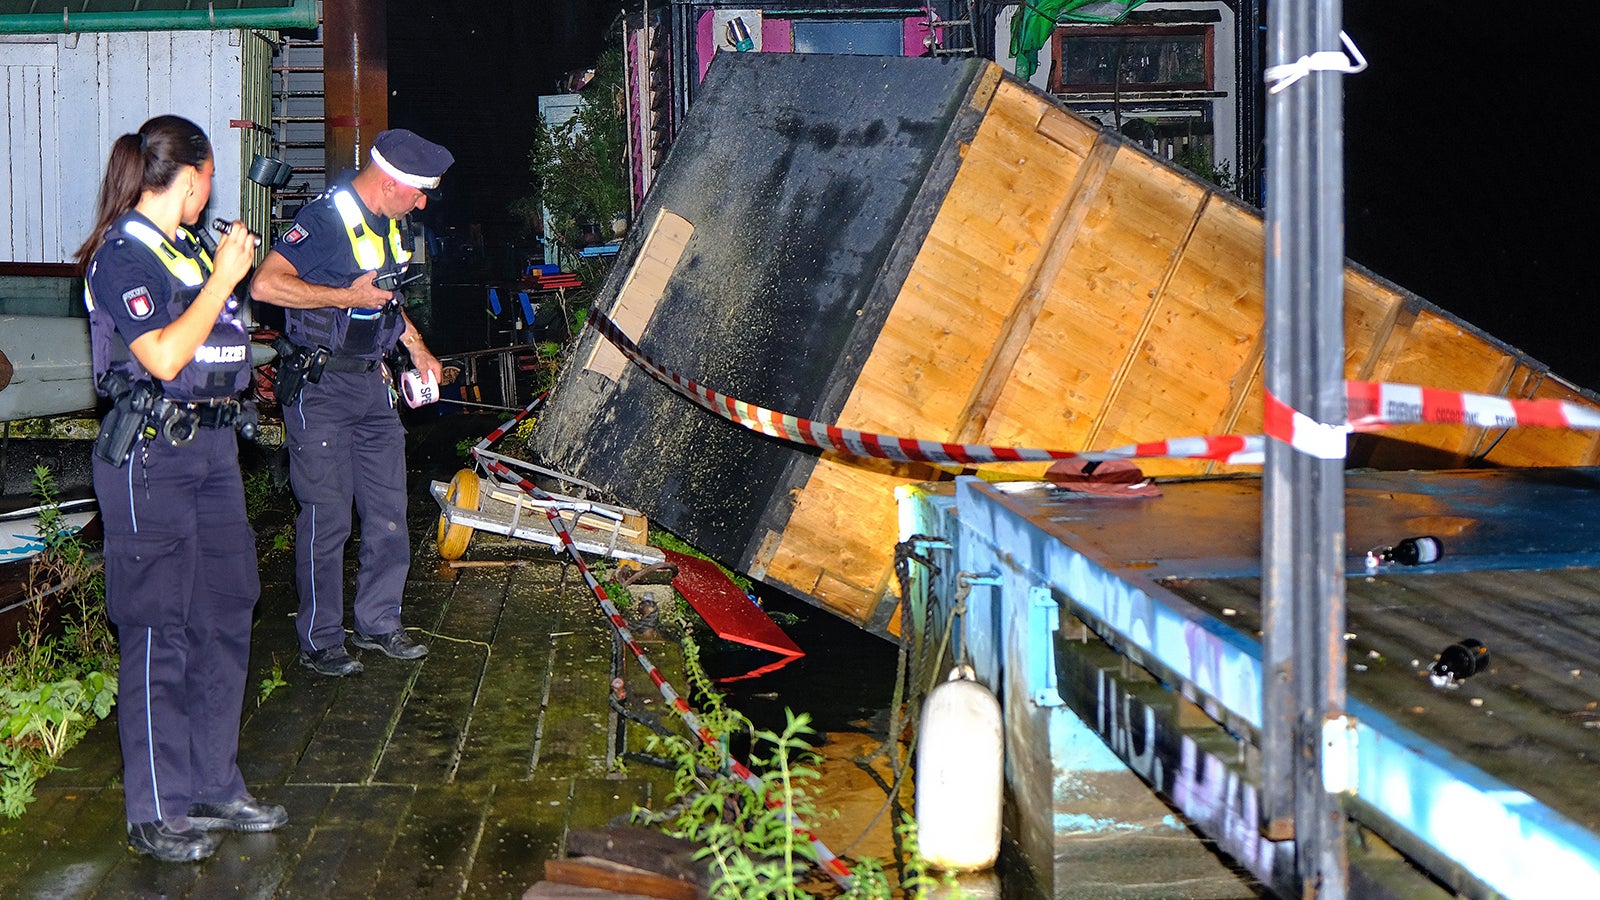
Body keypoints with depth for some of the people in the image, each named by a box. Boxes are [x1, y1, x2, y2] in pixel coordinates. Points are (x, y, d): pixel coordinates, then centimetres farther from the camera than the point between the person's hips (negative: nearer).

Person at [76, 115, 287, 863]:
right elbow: (163, 357, -21)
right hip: (150, 455, -9)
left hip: (212, 445, 9)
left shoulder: (190, 247, 15)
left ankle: (213, 787, 23)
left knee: (225, 616, 11)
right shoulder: (121, 254, -10)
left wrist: (236, 265, 20)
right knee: (159, 629, -4)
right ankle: (156, 812, 6)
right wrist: (223, 276, -16)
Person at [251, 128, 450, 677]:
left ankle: (377, 623, 24)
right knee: (327, 517, -3)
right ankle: (319, 642, 9)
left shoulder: (387, 223, 11)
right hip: (320, 389, -8)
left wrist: (416, 348, 22)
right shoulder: (325, 219, -17)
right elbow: (266, 284, -27)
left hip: (371, 382, 8)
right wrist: (346, 296, -22)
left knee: (388, 510, 10)